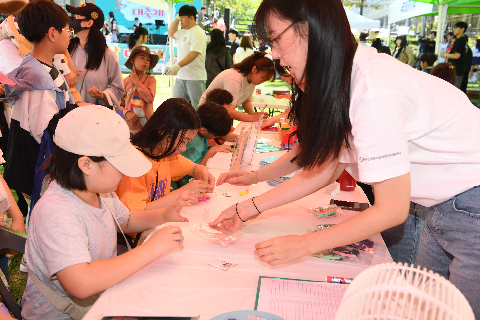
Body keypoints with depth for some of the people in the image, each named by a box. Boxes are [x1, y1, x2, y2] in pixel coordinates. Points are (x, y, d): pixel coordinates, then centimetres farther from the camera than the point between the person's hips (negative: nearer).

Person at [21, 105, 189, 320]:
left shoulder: (100, 190, -2)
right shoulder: (56, 212, -29)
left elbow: (125, 220, 17)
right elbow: (80, 284, -38)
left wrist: (163, 215, -1)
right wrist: (151, 249, -33)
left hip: (102, 298, 8)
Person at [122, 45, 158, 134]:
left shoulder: (151, 79, 0)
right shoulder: (125, 81, 4)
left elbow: (150, 98, -16)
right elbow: (120, 104, 9)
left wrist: (136, 81, -8)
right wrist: (127, 113, -11)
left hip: (148, 124, -1)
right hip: (131, 124, 1)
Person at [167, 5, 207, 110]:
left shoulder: (198, 33, -12)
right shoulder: (183, 32, 16)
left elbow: (194, 53, -23)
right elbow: (171, 33, 33)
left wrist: (178, 65, -32)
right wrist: (177, 18, 18)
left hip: (195, 78, -9)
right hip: (181, 77, 9)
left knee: (197, 109, -1)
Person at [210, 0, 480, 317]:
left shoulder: (374, 91, -30)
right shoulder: (344, 79, -1)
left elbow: (391, 210, -24)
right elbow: (327, 167, 1)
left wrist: (304, 244, -16)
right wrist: (249, 209, 0)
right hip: (441, 206, 8)